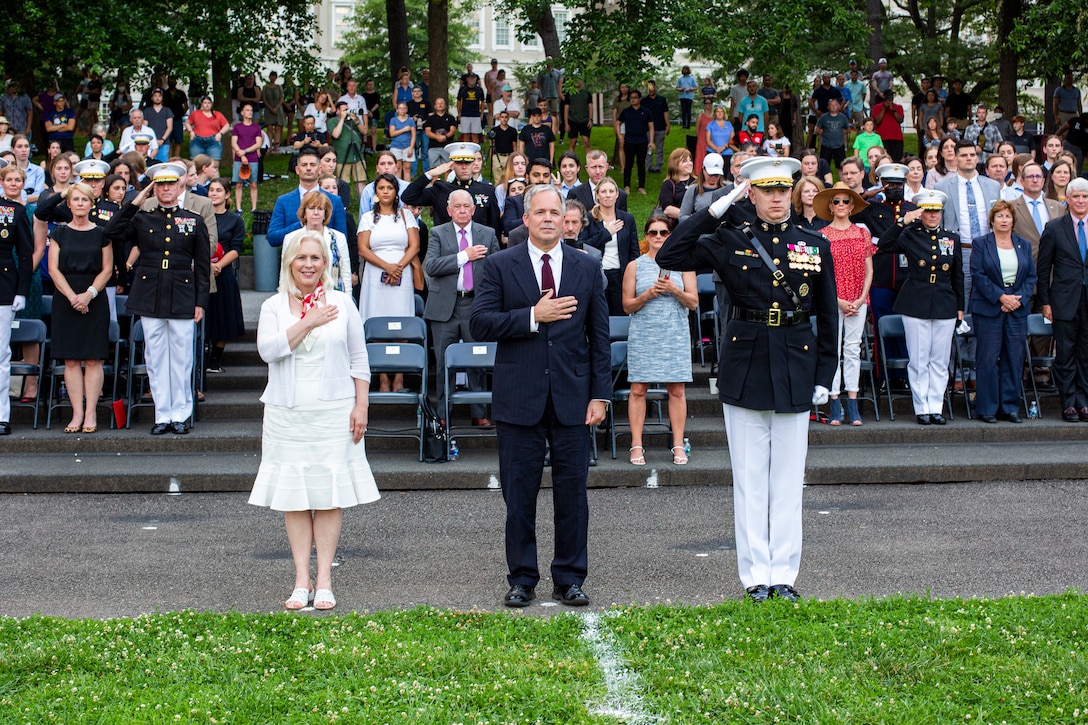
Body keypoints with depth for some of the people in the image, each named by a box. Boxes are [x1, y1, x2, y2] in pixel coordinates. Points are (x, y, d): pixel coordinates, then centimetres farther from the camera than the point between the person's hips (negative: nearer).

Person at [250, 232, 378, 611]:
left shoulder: (342, 302, 6)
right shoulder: (274, 306, 5)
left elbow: (358, 359, 7)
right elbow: (268, 349, -12)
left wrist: (361, 405, 0)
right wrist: (309, 322, -12)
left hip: (334, 411, -1)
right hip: (287, 413, 1)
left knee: (330, 494, -2)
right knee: (294, 494, 1)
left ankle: (324, 580, 1)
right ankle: (301, 580, 6)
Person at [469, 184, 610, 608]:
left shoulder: (587, 268, 8)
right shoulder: (500, 266, 3)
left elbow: (598, 336, 8)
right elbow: (479, 323, -7)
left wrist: (600, 394, 2)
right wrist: (532, 316, -16)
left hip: (572, 397, 1)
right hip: (519, 398, -1)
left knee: (572, 492, 4)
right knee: (519, 494, 4)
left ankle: (570, 579, 15)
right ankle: (522, 579, 15)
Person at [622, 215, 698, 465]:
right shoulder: (635, 266, 7)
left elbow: (693, 302, 4)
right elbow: (627, 306, 6)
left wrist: (674, 290, -12)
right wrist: (647, 296, -12)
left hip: (675, 335, 0)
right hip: (642, 336, 0)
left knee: (677, 390, -1)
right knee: (638, 389, -4)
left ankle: (678, 445, 4)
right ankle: (637, 446, 1)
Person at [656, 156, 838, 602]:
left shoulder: (815, 246, 5)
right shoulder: (729, 242, 1)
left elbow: (827, 317, 9)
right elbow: (669, 257, -9)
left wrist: (824, 375, 4)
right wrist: (714, 211, -9)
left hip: (796, 370, 1)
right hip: (744, 369, -1)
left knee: (788, 479, 6)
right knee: (750, 479, 3)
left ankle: (784, 574, 14)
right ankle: (756, 575, 10)